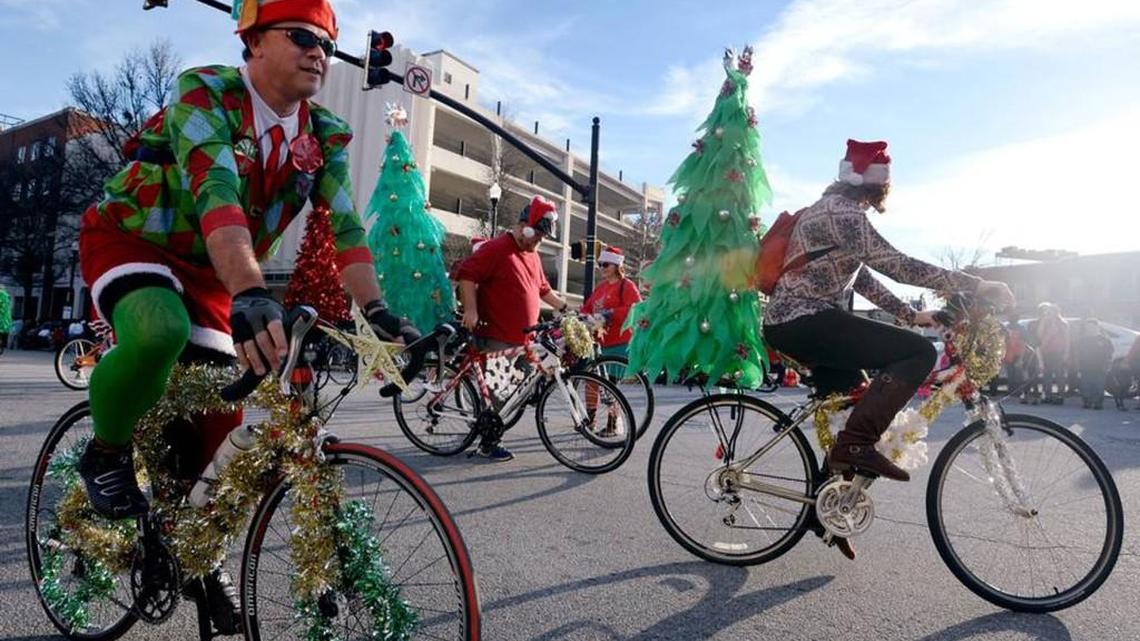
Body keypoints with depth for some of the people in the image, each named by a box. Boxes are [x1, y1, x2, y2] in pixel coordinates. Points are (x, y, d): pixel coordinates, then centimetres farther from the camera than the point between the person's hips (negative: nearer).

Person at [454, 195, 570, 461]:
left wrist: (564, 308, 27)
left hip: (521, 339, 8)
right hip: (495, 338, -8)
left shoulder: (533, 255, 19)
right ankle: (488, 443, 7)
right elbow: (466, 274, -14)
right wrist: (470, 310, -21)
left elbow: (543, 289, 29)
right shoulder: (496, 248, -8)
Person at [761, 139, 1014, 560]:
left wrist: (911, 315, 16)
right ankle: (855, 445, -14)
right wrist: (977, 285, -15)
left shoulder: (834, 208, 21)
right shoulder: (842, 211, -12)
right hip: (805, 323, -11)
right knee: (919, 352, -14)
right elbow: (897, 266, -20)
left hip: (787, 323, 11)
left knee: (854, 399, 19)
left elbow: (861, 277, 22)